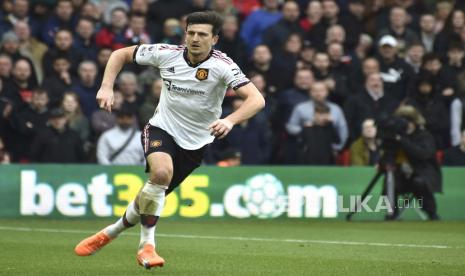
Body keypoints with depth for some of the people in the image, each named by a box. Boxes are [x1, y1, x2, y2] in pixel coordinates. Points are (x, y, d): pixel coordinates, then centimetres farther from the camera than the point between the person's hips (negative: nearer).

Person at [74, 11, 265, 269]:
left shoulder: (222, 66, -20)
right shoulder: (166, 54, -13)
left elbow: (256, 99, -32)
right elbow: (120, 54, 2)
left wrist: (230, 120, -49)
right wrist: (106, 87, -12)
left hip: (195, 142, 1)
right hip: (162, 128, -1)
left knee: (154, 195, 6)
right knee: (161, 172, -31)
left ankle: (110, 232, 32)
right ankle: (147, 244, -16)